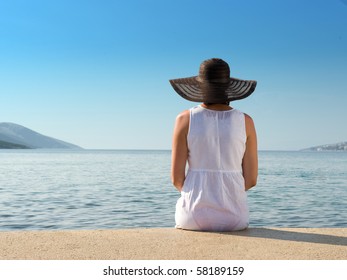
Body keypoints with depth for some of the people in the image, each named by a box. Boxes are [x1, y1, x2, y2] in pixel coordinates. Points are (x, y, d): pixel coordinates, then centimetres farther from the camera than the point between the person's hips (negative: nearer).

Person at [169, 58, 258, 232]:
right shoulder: (245, 121, -3)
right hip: (233, 218, 1)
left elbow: (177, 178, -6)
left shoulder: (185, 119, -7)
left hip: (195, 216, -1)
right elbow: (251, 179, -1)